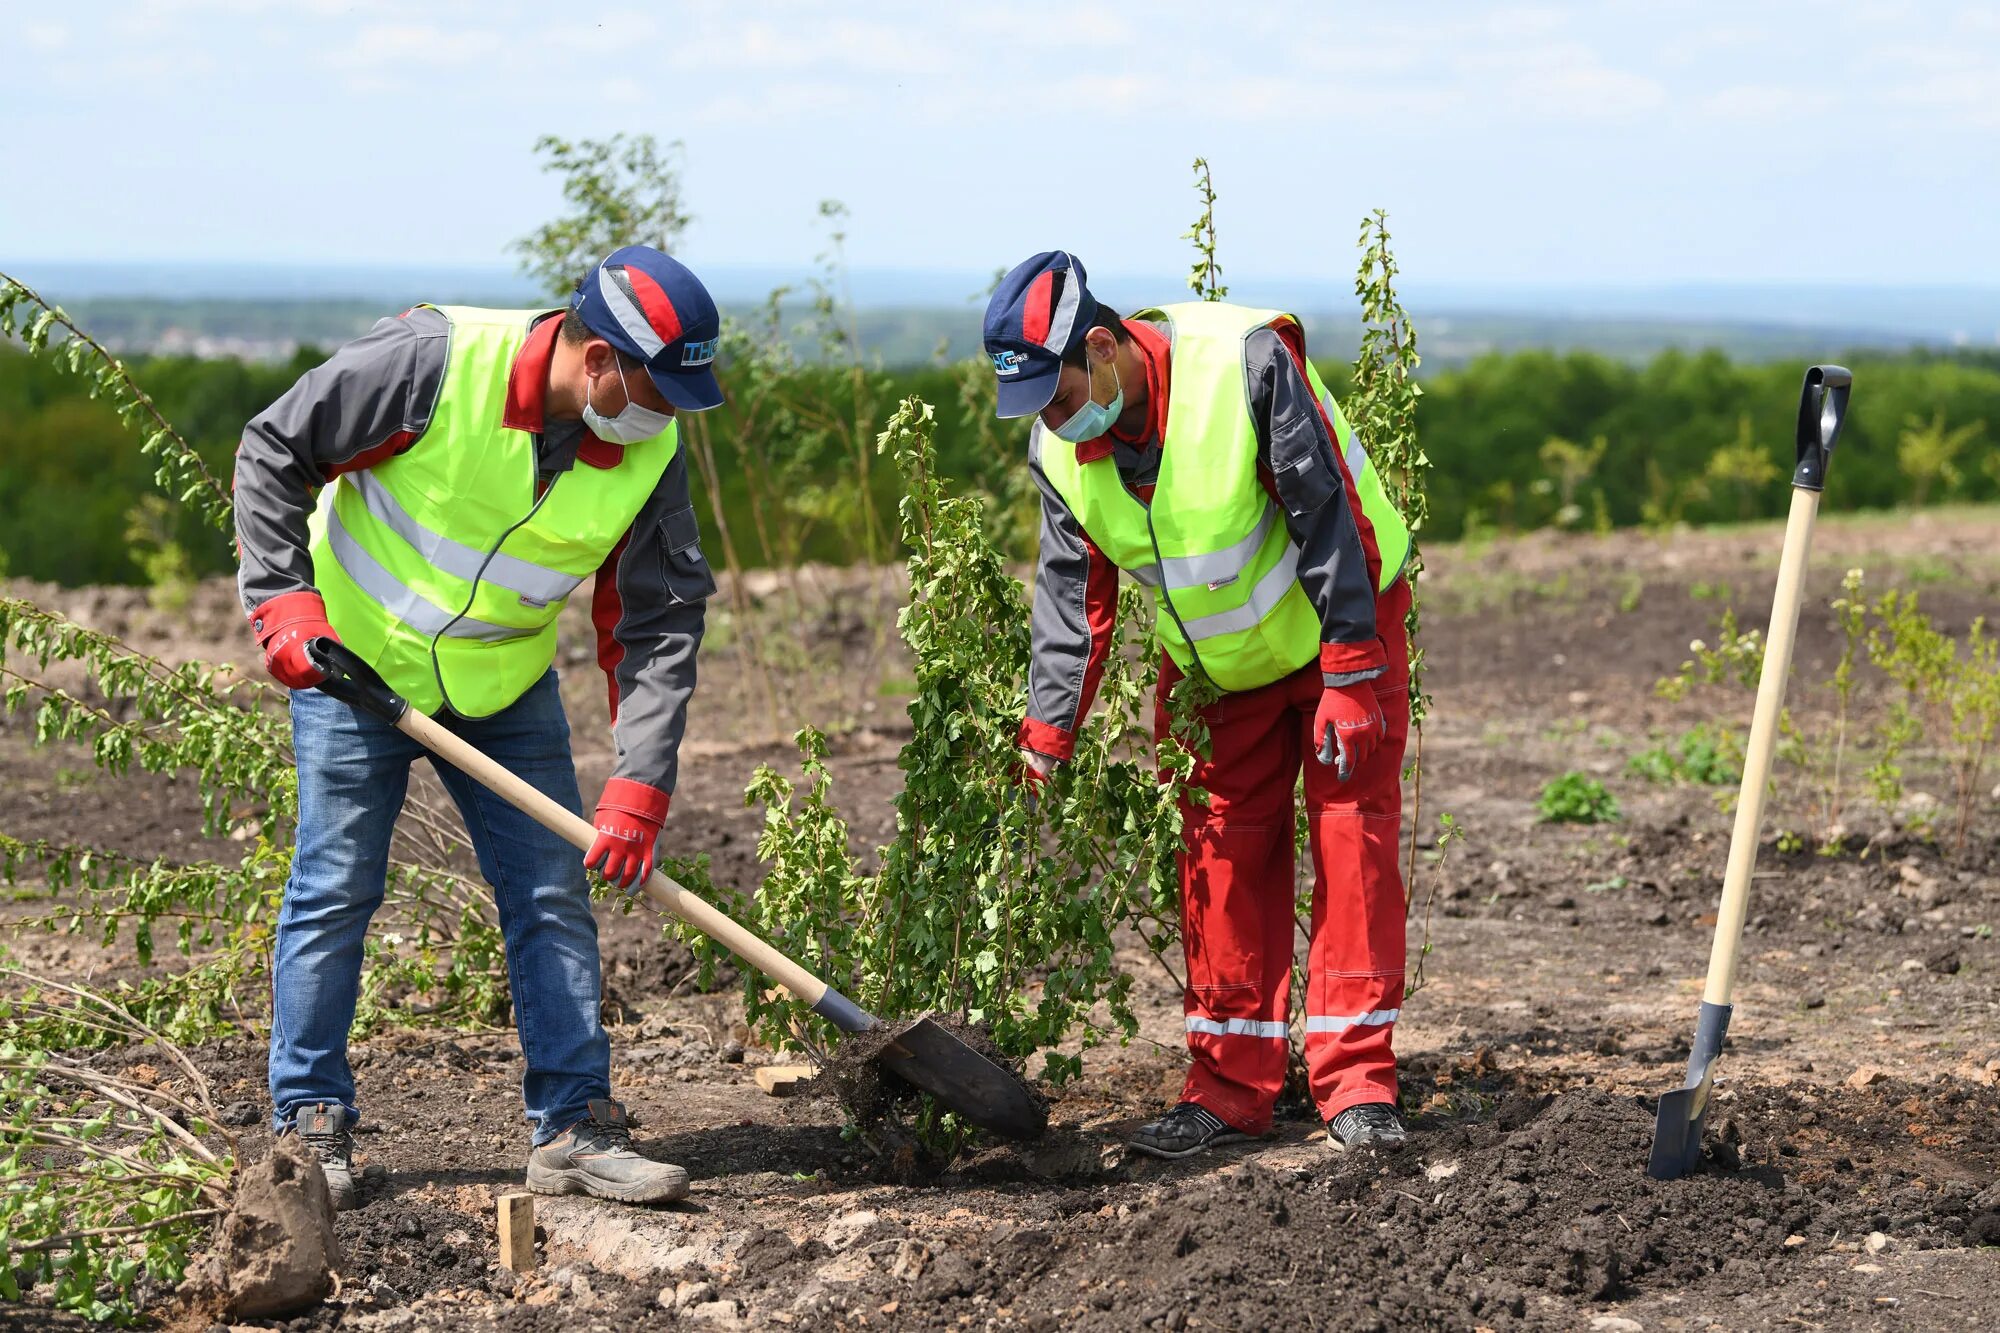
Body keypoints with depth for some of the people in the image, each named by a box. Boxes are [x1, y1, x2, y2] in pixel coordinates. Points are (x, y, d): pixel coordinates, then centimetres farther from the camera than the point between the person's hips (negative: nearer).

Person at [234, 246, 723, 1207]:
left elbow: (661, 623, -9)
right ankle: (311, 1125, 11)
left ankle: (573, 1127, 9)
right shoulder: (437, 361, -26)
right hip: (356, 658, -4)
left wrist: (641, 787, -17)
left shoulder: (651, 452, -13)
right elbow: (274, 451, -16)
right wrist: (283, 599, -23)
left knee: (554, 893, 2)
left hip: (507, 687, 4)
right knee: (335, 886, -2)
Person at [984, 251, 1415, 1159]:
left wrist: (1349, 677, -25)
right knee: (1223, 852, 3)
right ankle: (1230, 1084, 10)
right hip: (1222, 666, 5)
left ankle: (1356, 1081, -6)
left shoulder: (1246, 364, -29)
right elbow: (1072, 597, -4)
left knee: (1353, 836, -9)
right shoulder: (1059, 450, -11)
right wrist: (1045, 737, -11)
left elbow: (1328, 521, -24)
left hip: (1340, 626, -5)